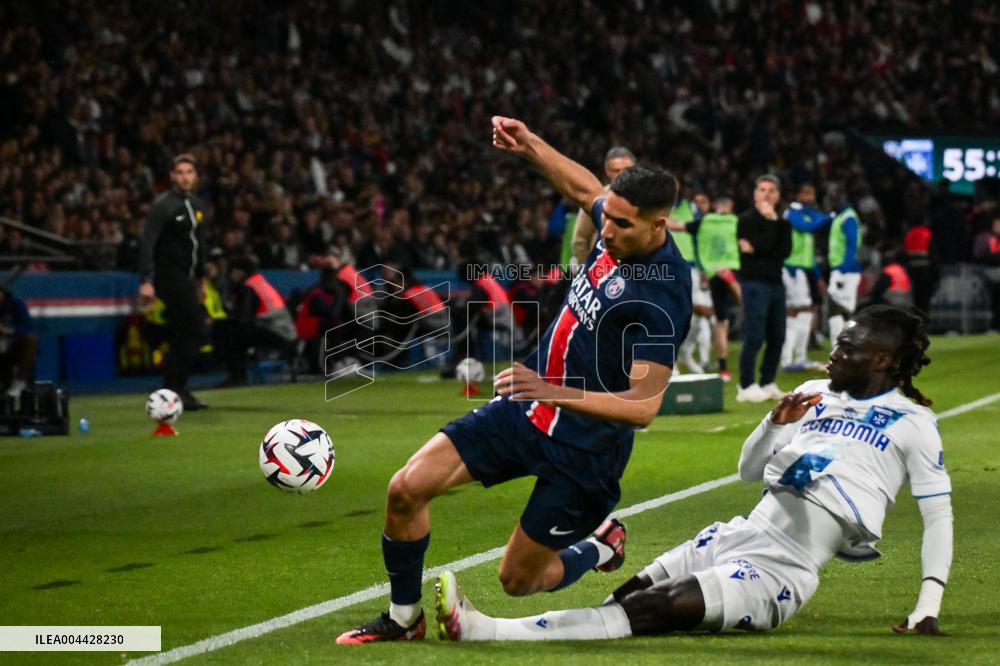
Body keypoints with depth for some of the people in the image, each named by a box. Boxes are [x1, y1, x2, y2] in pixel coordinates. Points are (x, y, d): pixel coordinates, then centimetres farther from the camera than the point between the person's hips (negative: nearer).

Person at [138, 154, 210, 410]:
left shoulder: (197, 205, 13)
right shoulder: (164, 204, -11)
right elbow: (148, 243, -17)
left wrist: (201, 278, 22)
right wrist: (146, 281, -24)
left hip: (187, 279, 8)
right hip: (170, 277, -8)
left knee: (181, 336, 8)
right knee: (195, 332, -11)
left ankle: (173, 391, 14)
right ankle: (176, 389, -6)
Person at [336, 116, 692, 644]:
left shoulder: (661, 298, -28)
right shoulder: (619, 233, -5)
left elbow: (644, 404, -32)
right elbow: (585, 188, 20)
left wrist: (557, 393, -40)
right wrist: (530, 145, 11)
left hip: (582, 451, -7)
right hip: (526, 408, 7)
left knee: (518, 581, 5)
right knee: (407, 488, -5)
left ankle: (602, 548, 35)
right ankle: (403, 620, 15)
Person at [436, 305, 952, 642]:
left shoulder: (911, 423, -1)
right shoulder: (817, 395, 18)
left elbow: (937, 515, -2)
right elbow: (748, 471, 23)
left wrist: (928, 607, -10)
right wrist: (775, 424, 3)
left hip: (781, 572, -8)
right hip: (739, 535, 8)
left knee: (651, 611, -22)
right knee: (626, 597, -8)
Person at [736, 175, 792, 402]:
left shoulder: (781, 223, 15)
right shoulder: (747, 219, -2)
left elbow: (785, 251, -1)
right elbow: (764, 246, -16)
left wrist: (757, 249, -11)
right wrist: (771, 220, -9)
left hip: (775, 283, 7)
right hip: (754, 283, -7)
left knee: (777, 337, 8)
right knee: (754, 336, -10)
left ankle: (767, 383, 18)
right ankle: (746, 387, -5)